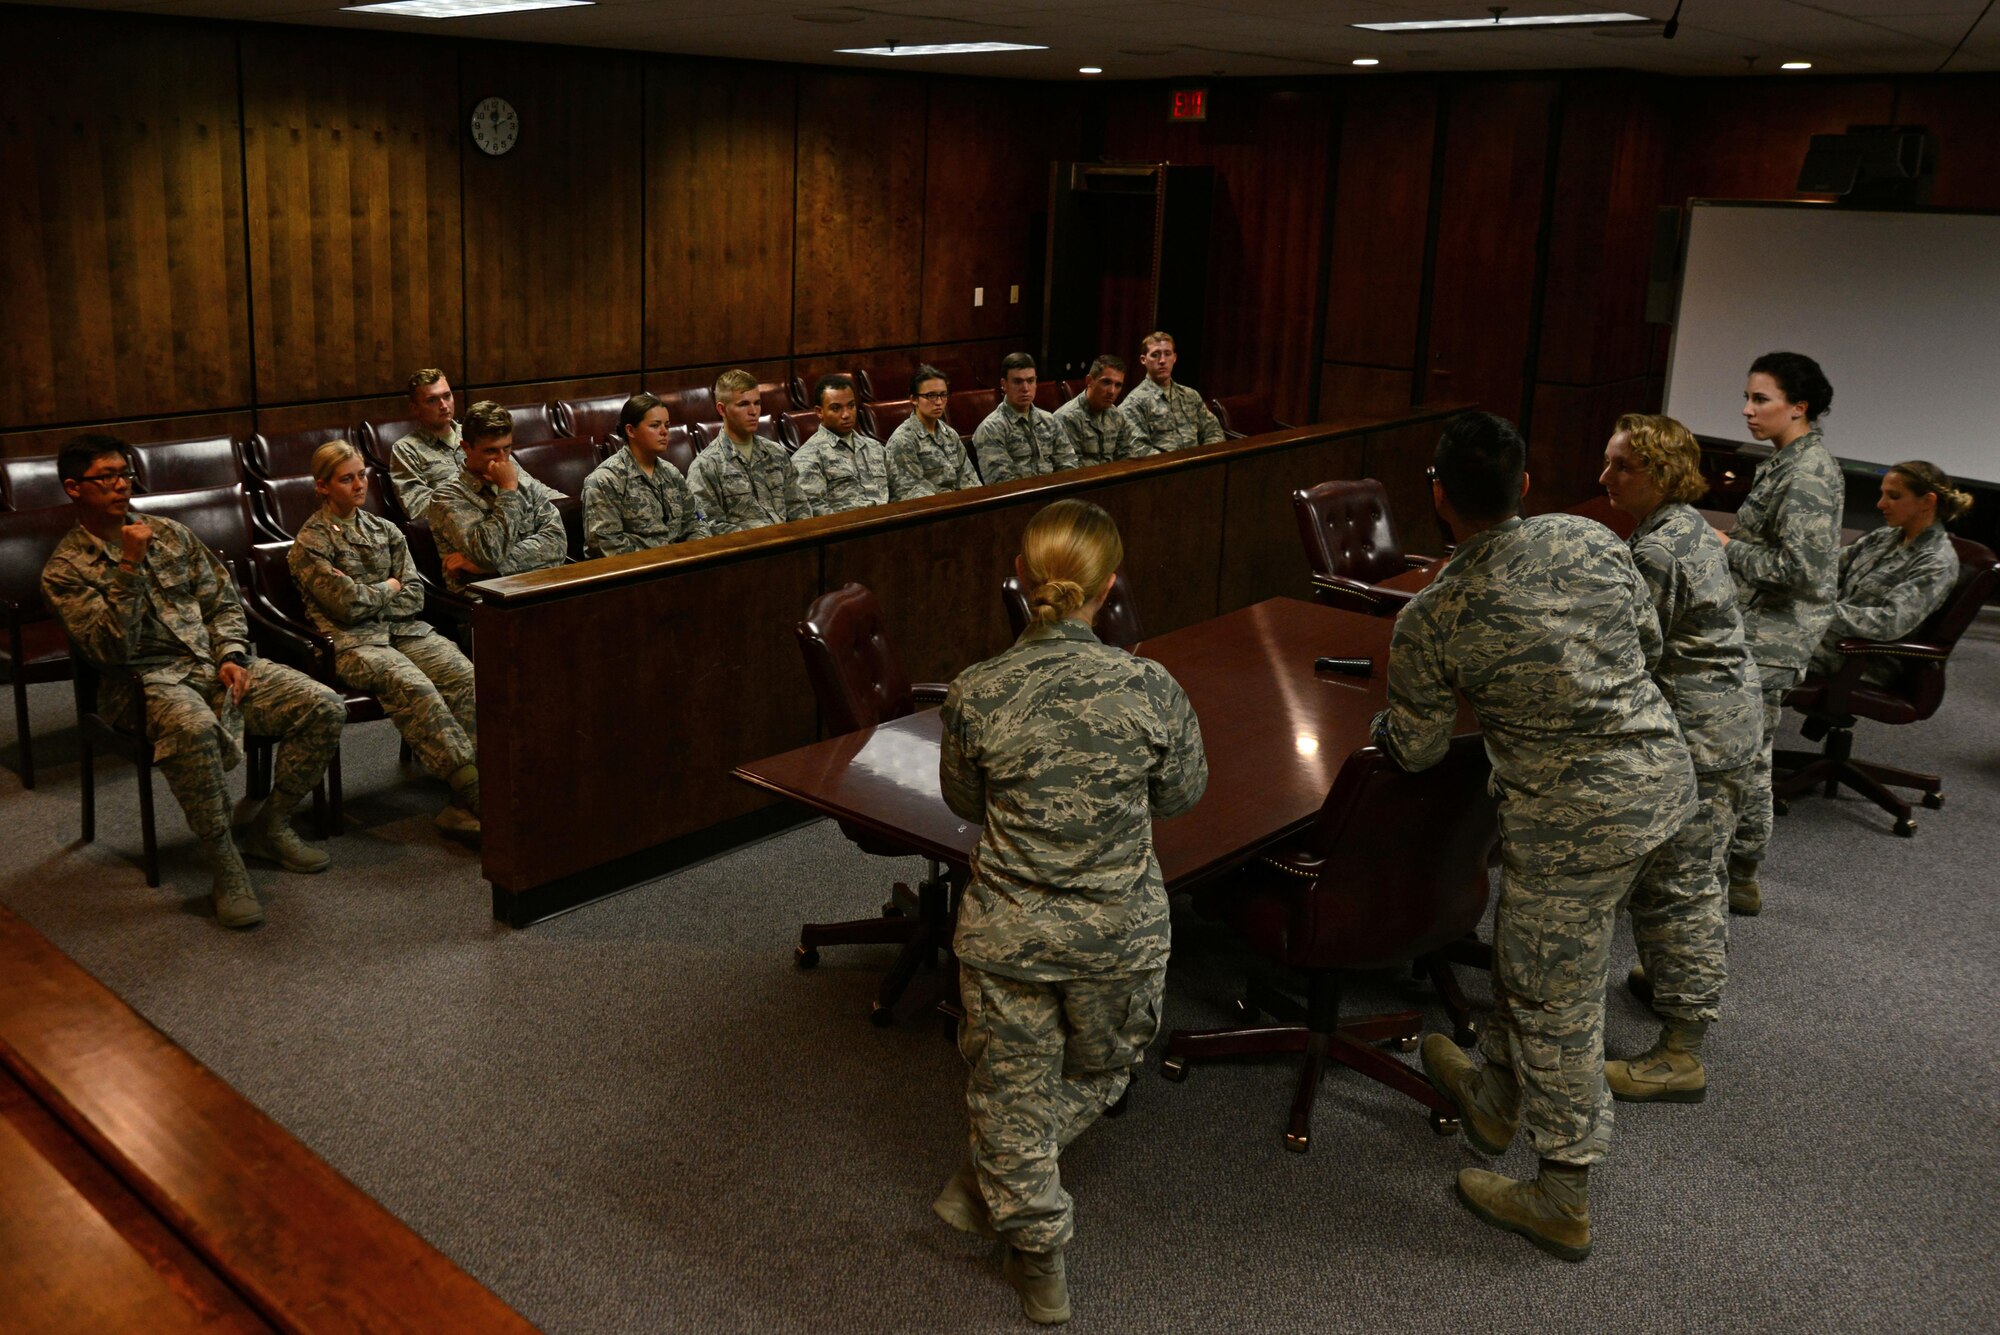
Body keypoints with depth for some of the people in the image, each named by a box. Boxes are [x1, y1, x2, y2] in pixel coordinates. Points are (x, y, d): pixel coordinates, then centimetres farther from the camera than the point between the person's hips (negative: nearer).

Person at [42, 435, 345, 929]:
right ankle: (224, 865, -28)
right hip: (147, 679, -5)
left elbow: (224, 601, 16)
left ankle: (270, 827, 2)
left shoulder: (169, 534, 15)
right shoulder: (65, 570, -1)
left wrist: (232, 657, -2)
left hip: (214, 662, 5)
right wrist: (130, 566, -19)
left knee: (324, 707, -16)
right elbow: (112, 651, -14)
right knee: (192, 728, -42)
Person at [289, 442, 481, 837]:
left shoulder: (384, 530, 19)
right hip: (351, 642, -5)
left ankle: (464, 804, -31)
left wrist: (366, 597, -3)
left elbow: (414, 596, 10)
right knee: (412, 686, -35)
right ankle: (475, 792, -36)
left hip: (402, 629, 5)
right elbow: (348, 605, -8)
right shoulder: (311, 541, 3)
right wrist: (388, 589, 6)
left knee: (463, 675, -25)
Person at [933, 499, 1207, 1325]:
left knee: (1012, 1092, 17)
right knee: (1098, 1072, 27)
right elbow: (1182, 793, 2)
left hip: (1008, 931, 0)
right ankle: (986, 1188, 35)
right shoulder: (1151, 690, -16)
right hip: (1121, 931, 1)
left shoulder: (976, 695, -15)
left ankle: (1039, 1267, 30)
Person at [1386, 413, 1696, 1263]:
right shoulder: (1593, 541, -3)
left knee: (1555, 1005, 9)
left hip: (1574, 824, -7)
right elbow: (1650, 643, 13)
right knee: (1526, 955, 26)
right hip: (1663, 778, 7)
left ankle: (1564, 1206, 24)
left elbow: (1414, 752, -4)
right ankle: (1499, 1096, 46)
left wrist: (1384, 724, 18)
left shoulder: (1433, 620, -17)